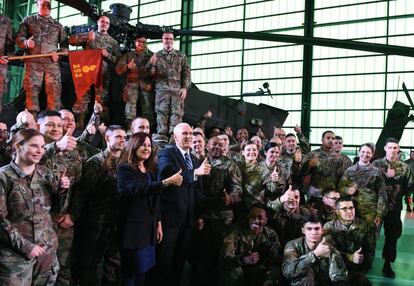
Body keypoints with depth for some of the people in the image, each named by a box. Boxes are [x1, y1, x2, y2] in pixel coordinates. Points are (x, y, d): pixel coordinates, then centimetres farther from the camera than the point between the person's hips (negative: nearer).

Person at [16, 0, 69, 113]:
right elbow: (19, 37, 10)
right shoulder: (28, 20, 16)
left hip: (52, 63, 1)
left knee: (54, 90, -6)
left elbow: (64, 44, 16)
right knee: (32, 89, -7)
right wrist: (26, 43, -12)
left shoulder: (57, 25, 20)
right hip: (33, 62, -1)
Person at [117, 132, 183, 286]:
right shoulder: (124, 169, -10)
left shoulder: (151, 169, 13)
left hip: (149, 227, 7)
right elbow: (138, 189, -27)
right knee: (130, 273, 1)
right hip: (133, 228, -7)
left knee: (142, 271, 12)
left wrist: (158, 223, 13)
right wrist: (167, 182, -34)